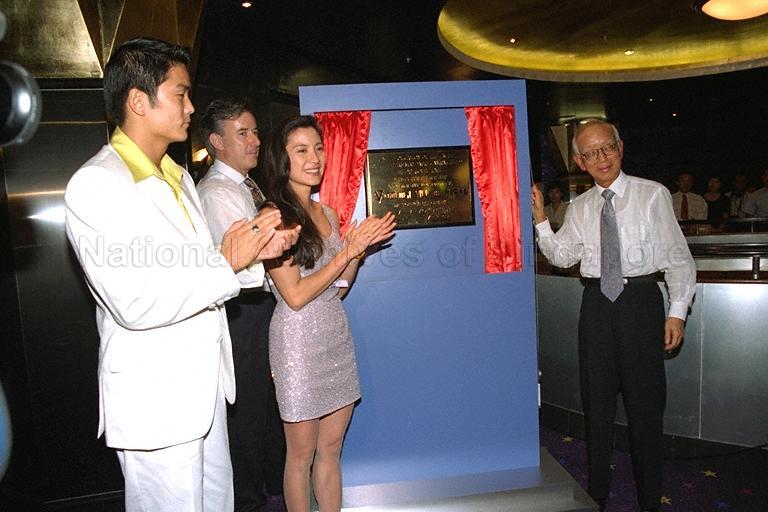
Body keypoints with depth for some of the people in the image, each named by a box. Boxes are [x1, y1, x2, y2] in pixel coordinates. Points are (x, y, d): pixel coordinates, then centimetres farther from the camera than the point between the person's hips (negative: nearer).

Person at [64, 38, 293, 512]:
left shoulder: (179, 177, 12)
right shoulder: (95, 184, -17)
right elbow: (136, 304, -25)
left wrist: (255, 253, -3)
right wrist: (227, 263, -18)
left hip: (205, 383, 8)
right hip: (155, 399, -8)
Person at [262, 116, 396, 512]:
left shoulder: (326, 213, 9)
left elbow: (338, 289, 11)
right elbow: (295, 295, -17)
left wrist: (357, 248, -4)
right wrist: (345, 253, -15)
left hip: (337, 337, 7)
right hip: (299, 341, -6)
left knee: (331, 449, 17)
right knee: (301, 456, 11)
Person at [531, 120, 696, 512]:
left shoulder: (653, 195, -2)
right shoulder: (579, 207, 8)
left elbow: (678, 257, -2)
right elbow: (562, 256, 3)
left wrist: (677, 312, -8)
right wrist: (540, 219, -8)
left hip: (641, 299, -3)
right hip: (597, 303, 3)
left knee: (646, 402, 5)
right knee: (596, 400, 12)